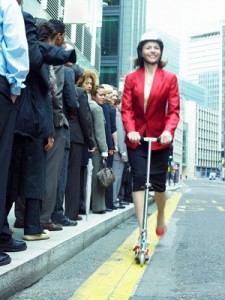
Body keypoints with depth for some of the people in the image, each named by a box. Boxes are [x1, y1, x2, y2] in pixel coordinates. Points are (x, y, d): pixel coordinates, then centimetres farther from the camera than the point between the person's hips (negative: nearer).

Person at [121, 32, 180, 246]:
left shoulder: (170, 78, 1)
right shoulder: (131, 79, 4)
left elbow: (174, 110, -6)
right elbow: (126, 109, -3)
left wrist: (169, 130, -25)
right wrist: (130, 130, -21)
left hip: (159, 138, -1)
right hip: (136, 138, 1)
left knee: (158, 182, 4)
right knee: (138, 179, -6)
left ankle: (161, 216, 35)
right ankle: (142, 229, -2)